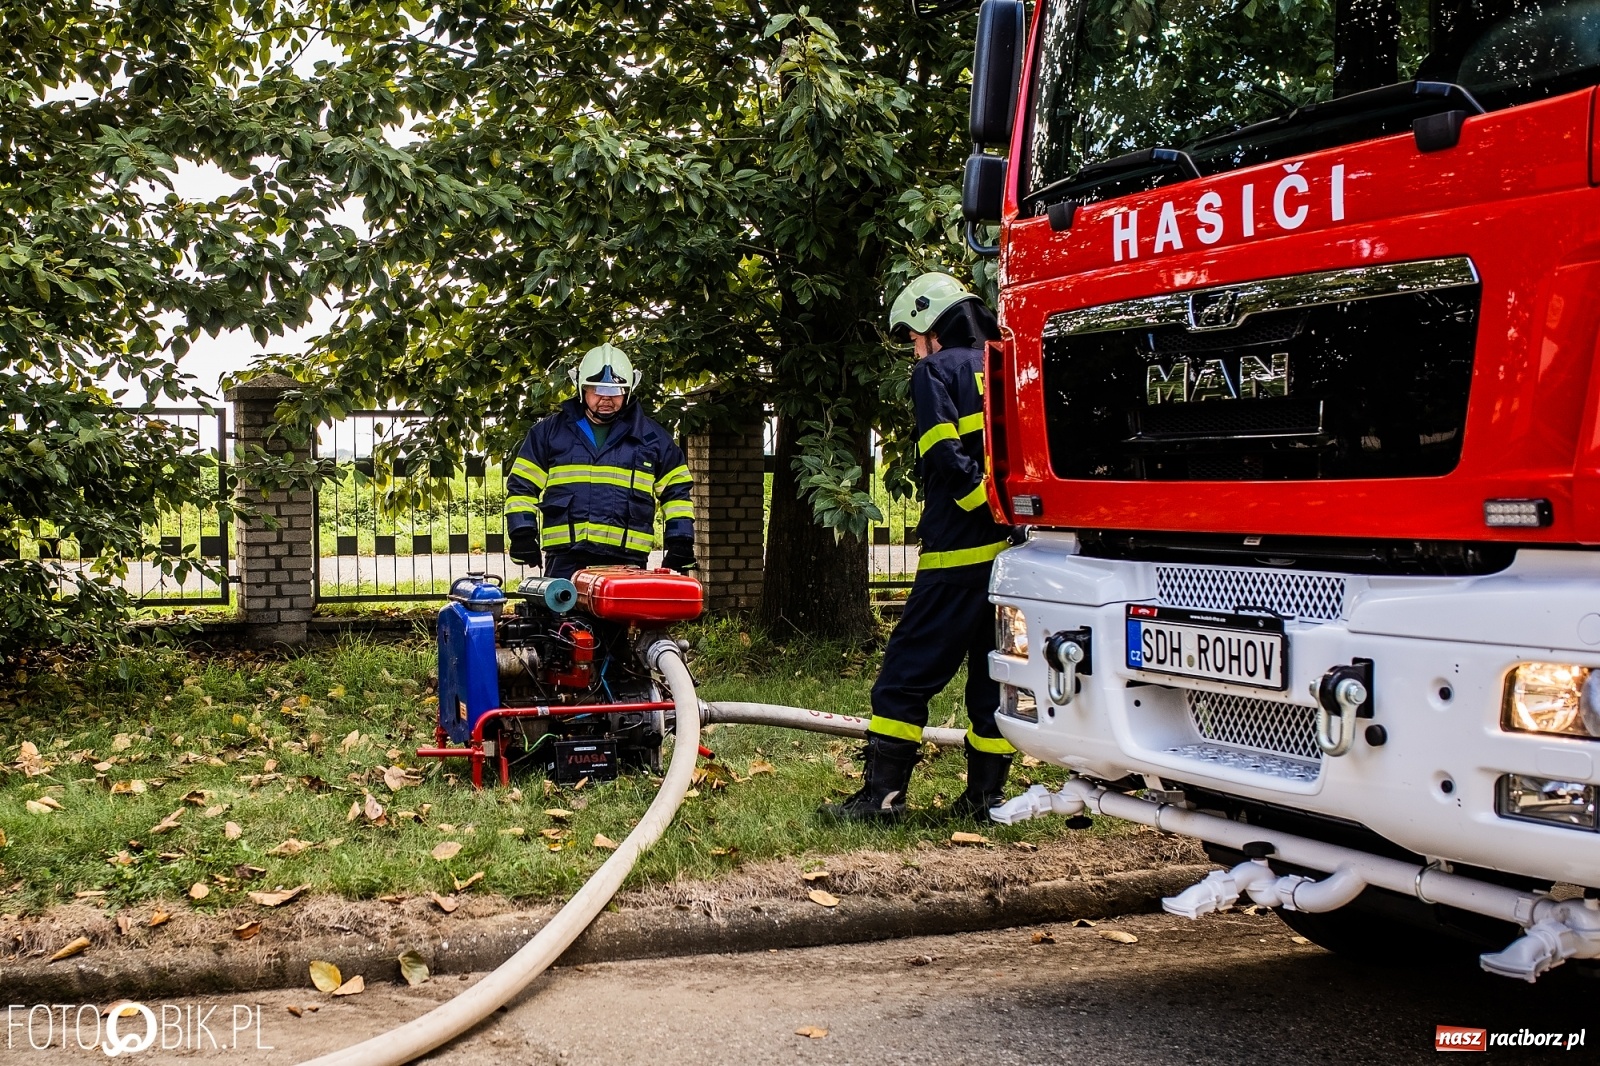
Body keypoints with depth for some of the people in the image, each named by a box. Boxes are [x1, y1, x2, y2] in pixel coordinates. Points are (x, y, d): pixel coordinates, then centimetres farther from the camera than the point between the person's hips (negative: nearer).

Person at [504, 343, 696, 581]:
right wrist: (523, 533, 1)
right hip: (565, 561, 0)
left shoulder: (651, 436, 12)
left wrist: (680, 543, 8)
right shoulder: (550, 431, 11)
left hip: (626, 562, 0)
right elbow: (522, 484, 13)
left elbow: (677, 489, 17)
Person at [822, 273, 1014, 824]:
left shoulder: (937, 370, 0)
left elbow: (946, 457, -15)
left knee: (908, 672, -1)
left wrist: (989, 504, -13)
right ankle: (986, 794, 15)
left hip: (960, 552, -6)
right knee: (995, 672, 12)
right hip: (1017, 552, 7)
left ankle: (882, 793, -2)